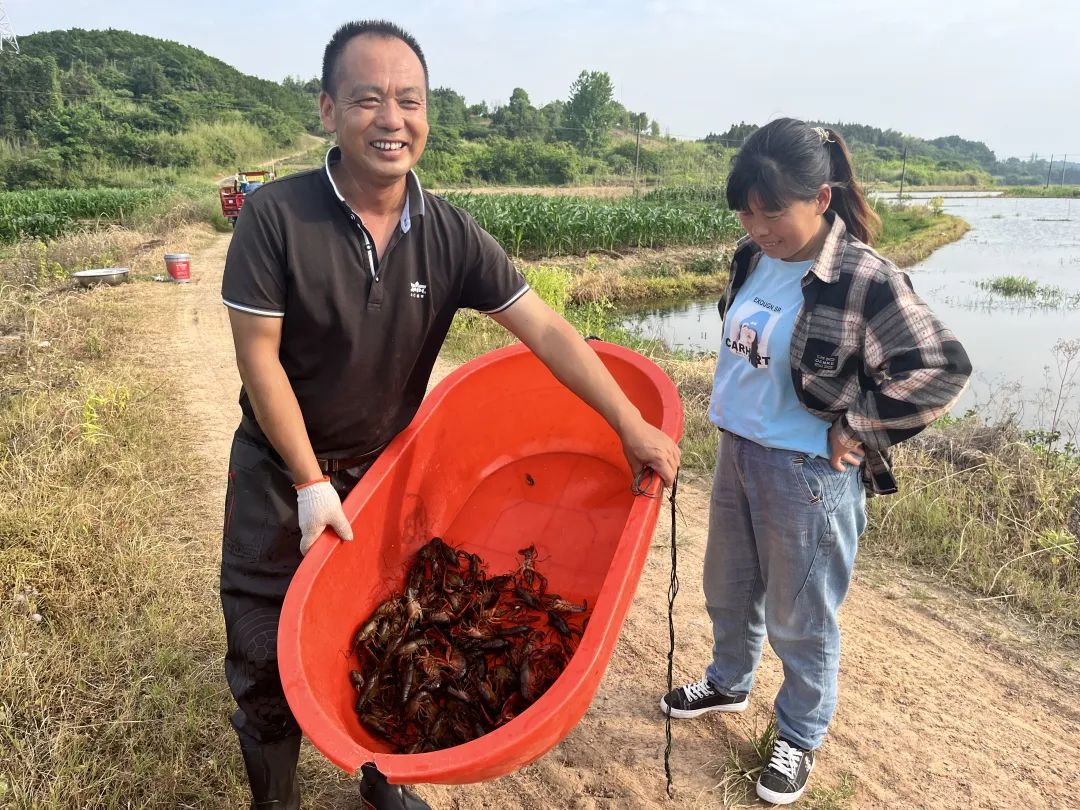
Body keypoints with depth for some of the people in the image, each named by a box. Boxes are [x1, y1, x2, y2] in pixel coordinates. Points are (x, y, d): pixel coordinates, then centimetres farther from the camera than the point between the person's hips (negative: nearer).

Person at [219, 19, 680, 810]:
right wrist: (311, 484, -16)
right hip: (282, 471, -2)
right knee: (268, 656, 7)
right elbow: (259, 356, -17)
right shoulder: (275, 216, -20)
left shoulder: (450, 233, -12)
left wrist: (632, 425, -17)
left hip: (389, 468, 3)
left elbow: (544, 330, -13)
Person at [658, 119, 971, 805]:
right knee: (728, 589, 24)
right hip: (736, 453, 7)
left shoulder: (864, 281, -21)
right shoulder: (753, 257, -1)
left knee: (799, 619, 12)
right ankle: (729, 683, 51)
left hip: (807, 474, -7)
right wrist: (734, 404, 10)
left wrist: (854, 430, -15)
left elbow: (942, 371, -18)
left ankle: (800, 737, 36)